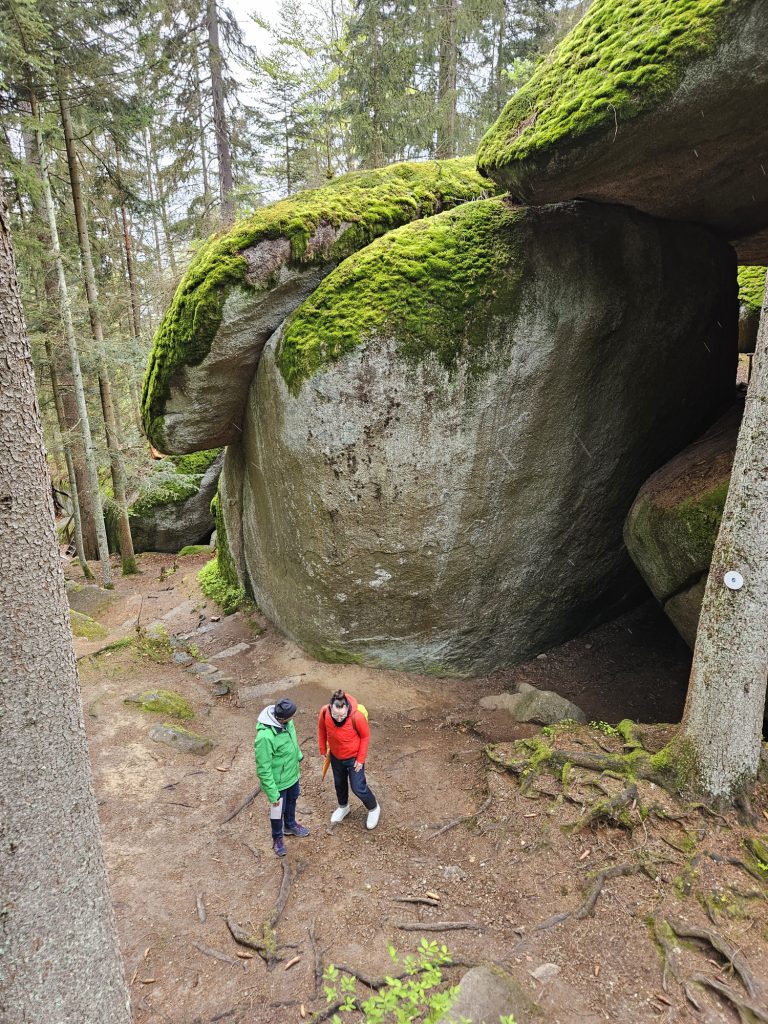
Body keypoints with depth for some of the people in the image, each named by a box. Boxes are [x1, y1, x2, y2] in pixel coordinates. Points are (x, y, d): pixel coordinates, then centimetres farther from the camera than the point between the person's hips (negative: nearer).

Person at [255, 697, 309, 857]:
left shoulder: (284, 721, -18)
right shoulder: (265, 737, -41)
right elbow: (264, 770, -29)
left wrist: (298, 755, 18)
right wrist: (272, 793, -20)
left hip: (293, 773, 7)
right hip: (278, 781, -7)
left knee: (292, 800, 30)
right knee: (278, 809, 20)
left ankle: (290, 825, 57)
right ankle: (277, 837, 47)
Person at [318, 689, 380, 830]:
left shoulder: (357, 717, -36)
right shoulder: (325, 712, -28)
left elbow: (365, 736, -17)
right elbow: (322, 729, -5)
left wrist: (361, 759, -12)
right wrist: (323, 749, 4)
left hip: (353, 757, -4)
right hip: (335, 756, 4)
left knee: (358, 788, 8)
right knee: (339, 783, 24)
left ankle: (373, 808, 37)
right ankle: (343, 807, 53)